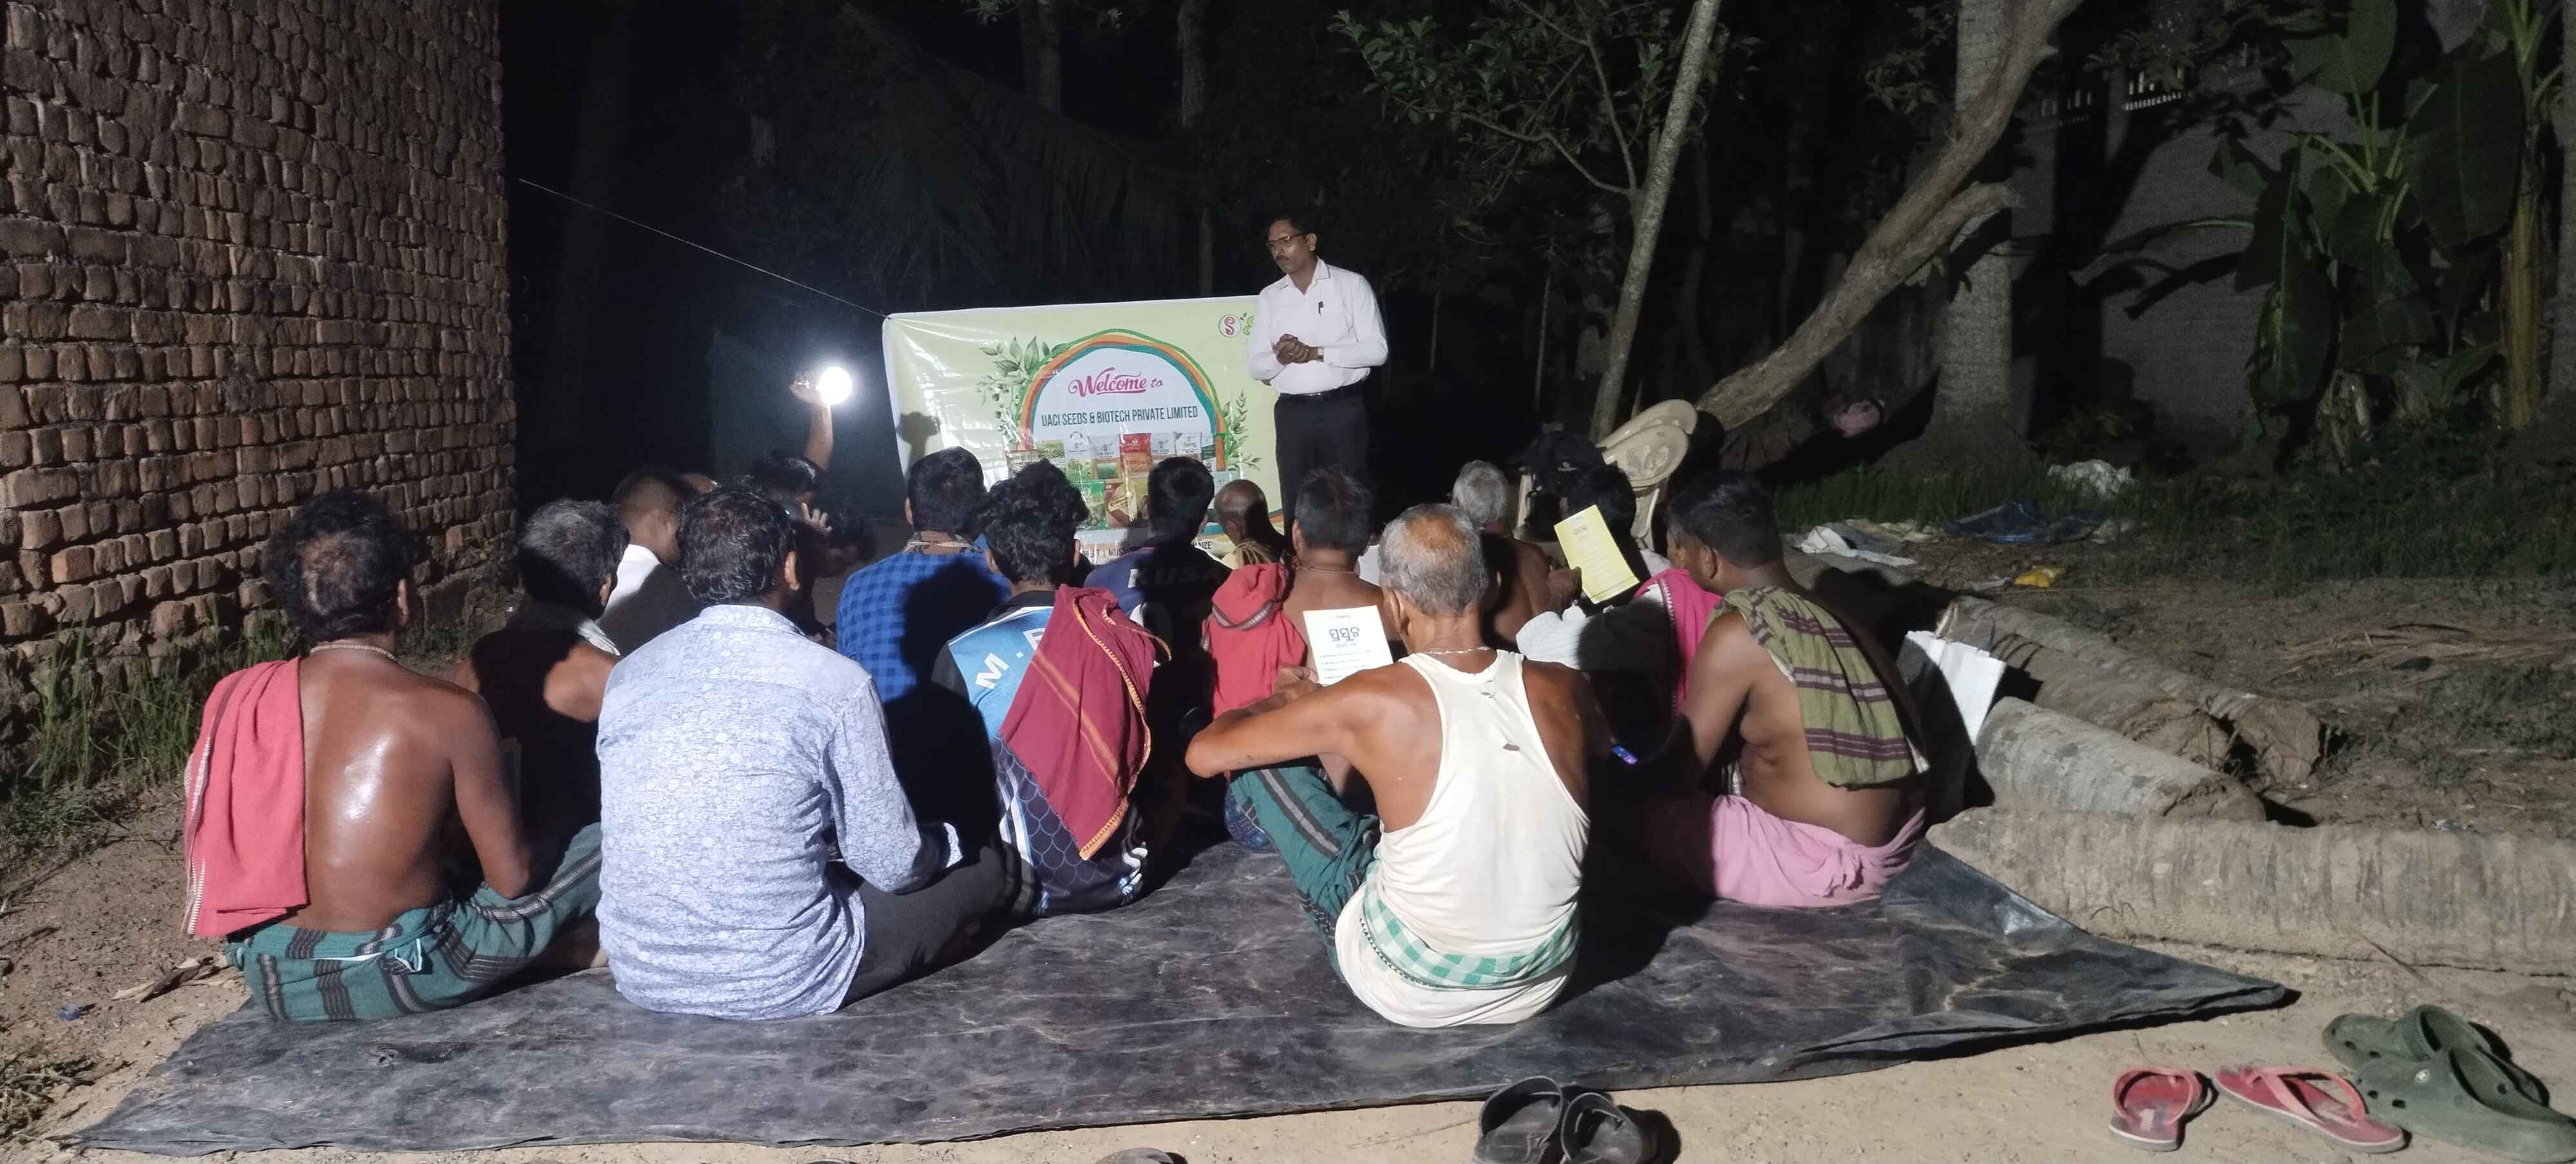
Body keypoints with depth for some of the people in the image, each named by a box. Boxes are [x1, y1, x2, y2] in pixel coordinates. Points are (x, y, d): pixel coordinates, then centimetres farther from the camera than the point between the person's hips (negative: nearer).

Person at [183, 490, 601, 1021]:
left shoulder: (235, 698, -3)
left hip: (271, 981, 6)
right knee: (607, 844, 8)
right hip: (397, 981, -6)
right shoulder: (448, 711, -16)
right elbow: (511, 877, -10)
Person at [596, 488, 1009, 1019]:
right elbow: (893, 867, -7)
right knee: (983, 869, 14)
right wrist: (946, 842, 17)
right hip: (777, 982, -7)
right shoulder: (833, 681, -14)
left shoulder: (627, 674, 2)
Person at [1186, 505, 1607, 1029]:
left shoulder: (1375, 701, -20)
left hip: (1408, 994, -3)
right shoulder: (1561, 688, -9)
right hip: (1542, 983, 4)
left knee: (1256, 760, 7)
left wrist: (1281, 702, 12)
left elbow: (1205, 756, -8)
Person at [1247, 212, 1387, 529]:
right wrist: (1280, 358, -15)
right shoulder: (1269, 297, 11)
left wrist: (1315, 353, -15)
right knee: (1297, 503, 6)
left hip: (1343, 409, -3)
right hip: (1292, 413, 3)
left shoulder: (1351, 285, 0)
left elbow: (1376, 349, -8)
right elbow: (1255, 365, 8)